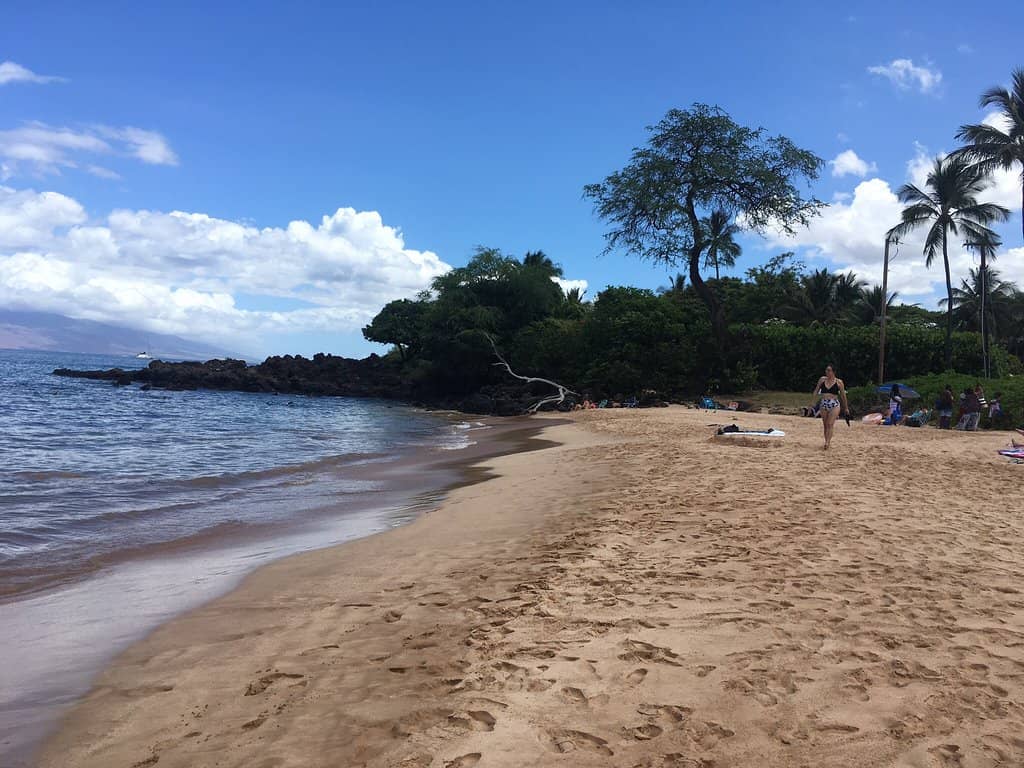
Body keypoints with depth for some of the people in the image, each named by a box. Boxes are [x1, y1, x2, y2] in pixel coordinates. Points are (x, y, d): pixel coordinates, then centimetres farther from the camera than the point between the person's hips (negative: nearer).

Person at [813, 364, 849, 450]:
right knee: (825, 425, 8)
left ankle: (827, 443, -19)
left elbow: (843, 395, 9)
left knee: (830, 424, -13)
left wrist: (846, 408, 13)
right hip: (823, 404, 3)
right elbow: (816, 390, 15)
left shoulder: (839, 382, 2)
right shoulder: (822, 379, 8)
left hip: (834, 404, -3)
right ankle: (827, 441, 17)